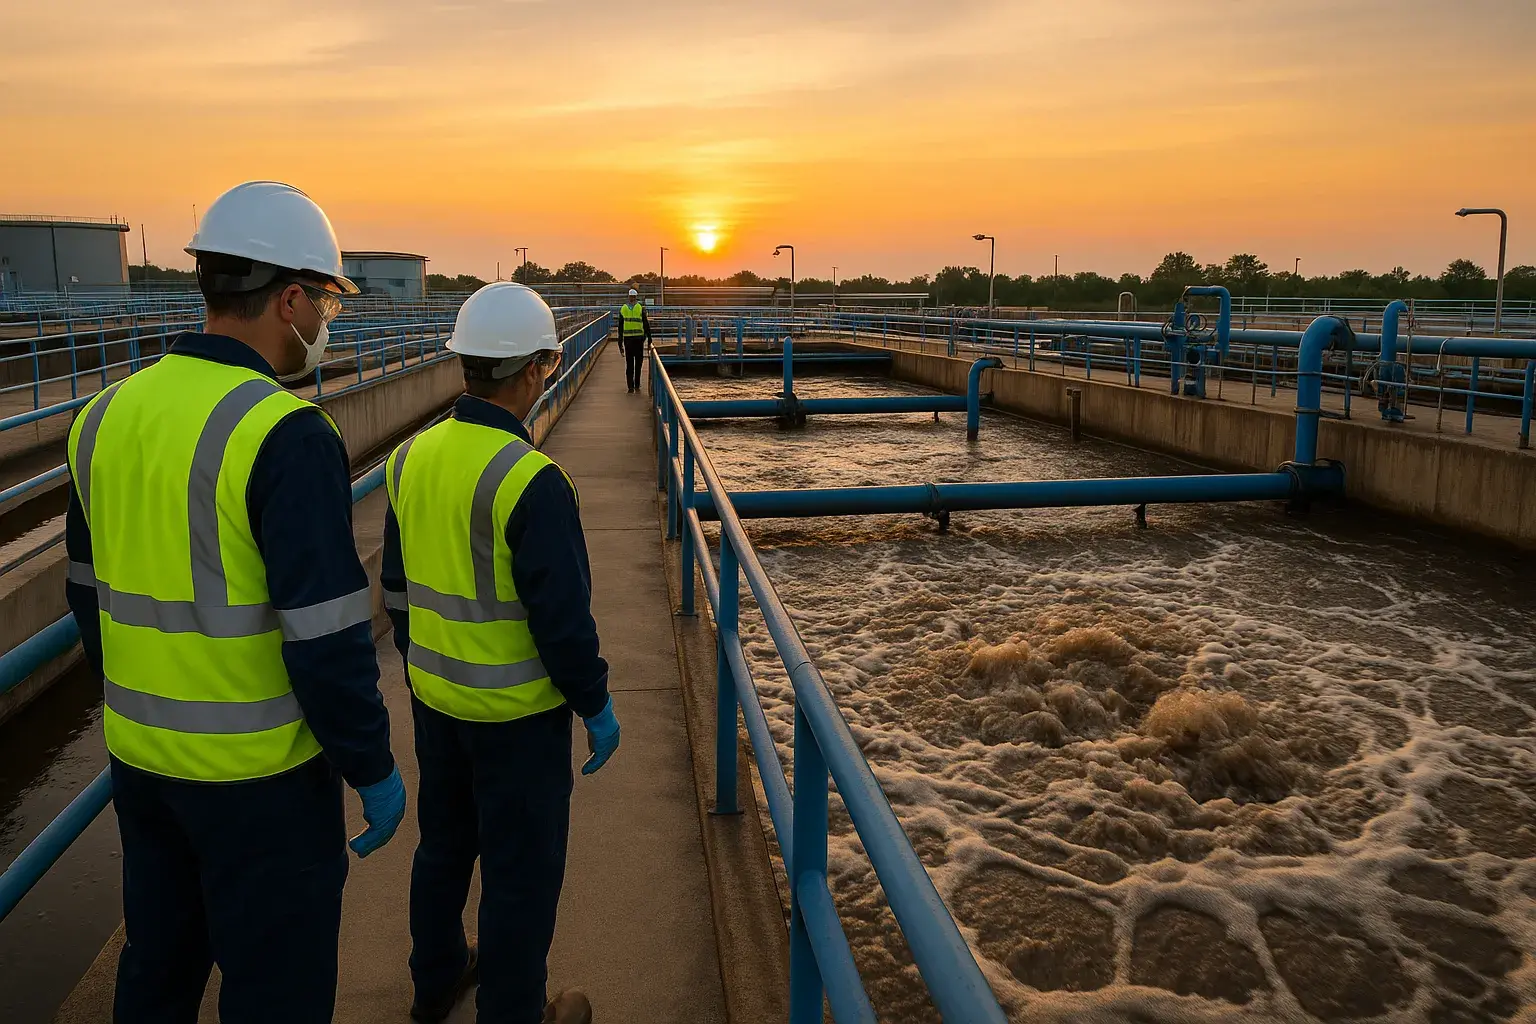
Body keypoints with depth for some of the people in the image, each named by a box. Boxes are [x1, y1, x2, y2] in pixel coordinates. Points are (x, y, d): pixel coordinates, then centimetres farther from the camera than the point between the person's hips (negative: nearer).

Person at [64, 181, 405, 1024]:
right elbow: (326, 633, -23)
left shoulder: (107, 414, 1)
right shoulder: (287, 436, -23)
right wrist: (374, 770, -11)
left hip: (139, 754, 7)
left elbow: (93, 596, 10)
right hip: (259, 771, -7)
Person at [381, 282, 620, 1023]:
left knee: (444, 841, 25)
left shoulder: (411, 458, -2)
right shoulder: (531, 481, -26)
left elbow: (398, 589, 8)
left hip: (435, 695, 8)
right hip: (517, 710, -7)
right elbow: (564, 615, -23)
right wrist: (596, 706, -9)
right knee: (522, 867, 10)